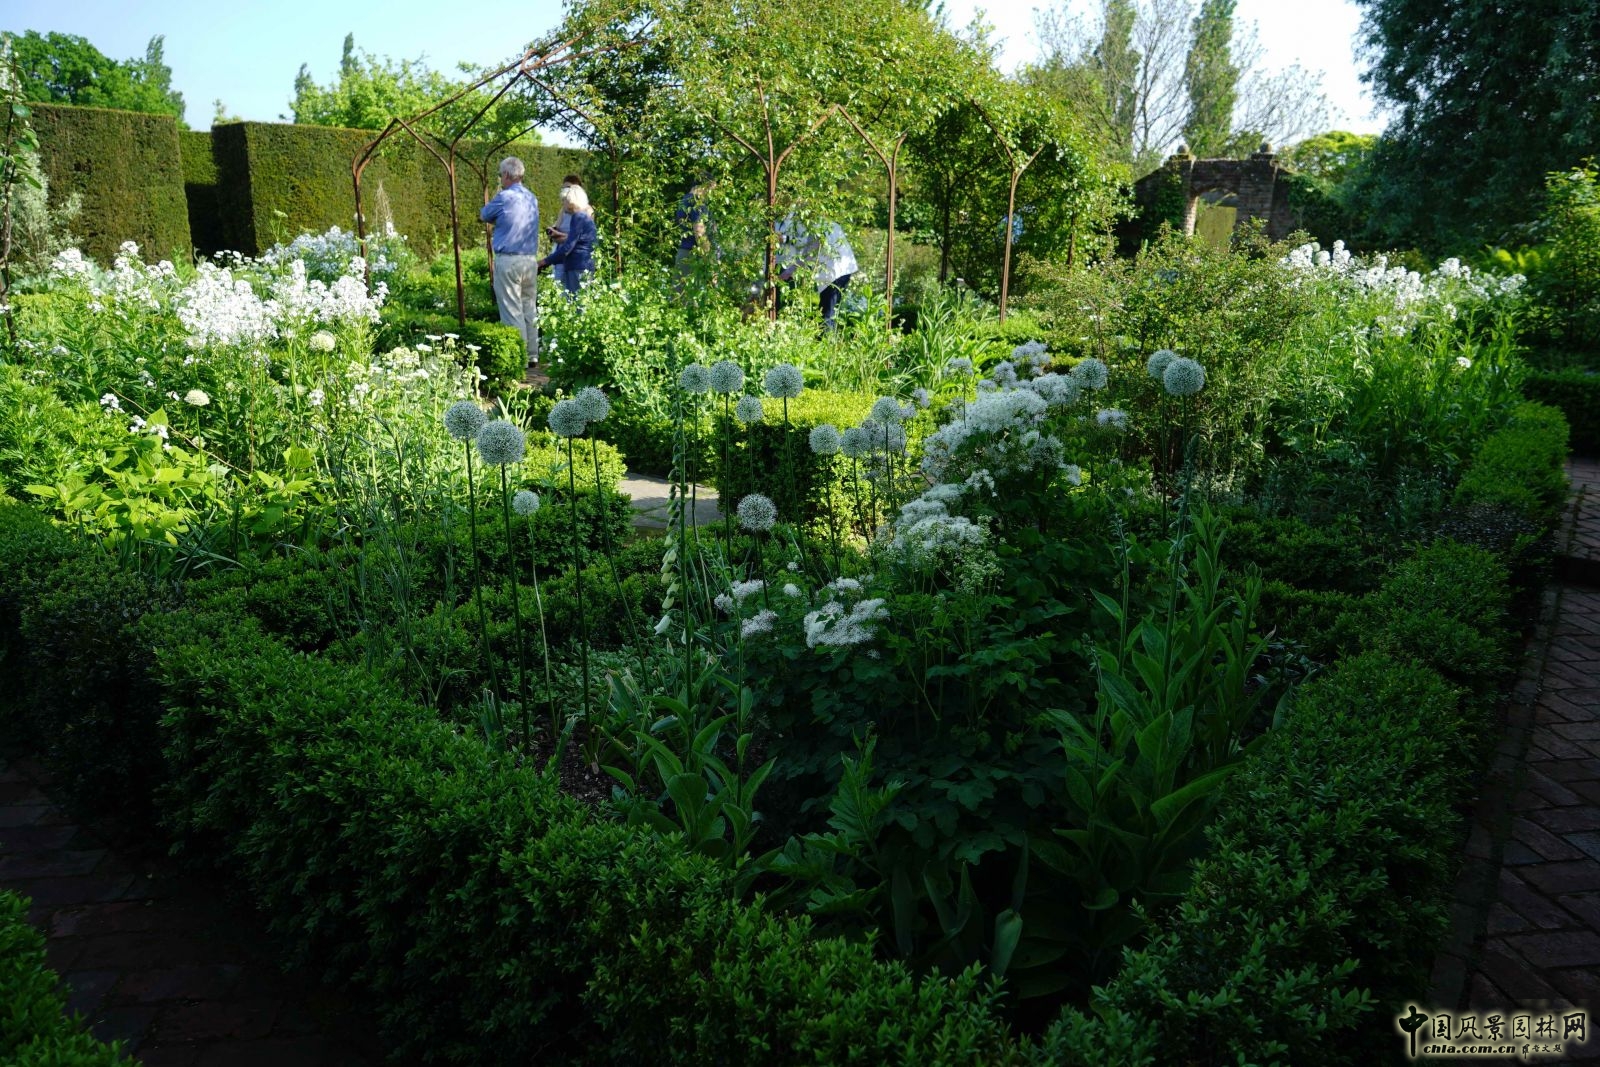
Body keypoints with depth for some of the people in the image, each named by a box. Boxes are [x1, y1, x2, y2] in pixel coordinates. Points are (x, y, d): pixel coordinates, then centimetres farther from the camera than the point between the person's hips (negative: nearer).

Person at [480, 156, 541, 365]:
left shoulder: (504, 197, -10)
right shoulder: (532, 199, 11)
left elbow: (485, 216, 6)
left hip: (508, 260, -6)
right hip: (531, 259, 6)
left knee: (512, 311, -4)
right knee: (530, 309, 11)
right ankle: (532, 355, 14)